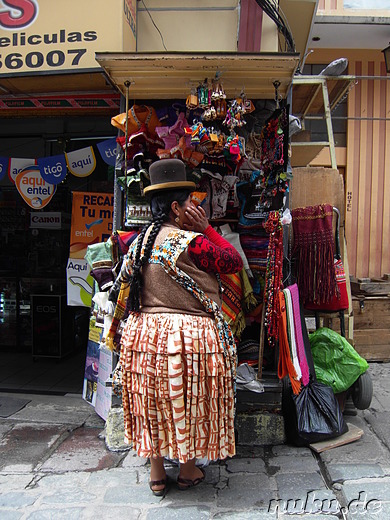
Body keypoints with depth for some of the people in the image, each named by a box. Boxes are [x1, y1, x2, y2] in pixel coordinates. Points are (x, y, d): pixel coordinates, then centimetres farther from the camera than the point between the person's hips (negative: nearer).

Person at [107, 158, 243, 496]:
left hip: (144, 331, 7)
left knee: (153, 402, 17)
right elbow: (234, 262, -7)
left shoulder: (141, 240, 4)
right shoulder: (191, 241, -18)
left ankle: (157, 474, 31)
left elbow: (126, 282, 13)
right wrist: (206, 228, -4)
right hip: (189, 335, -6)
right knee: (188, 401, 12)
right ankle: (189, 470, 30)